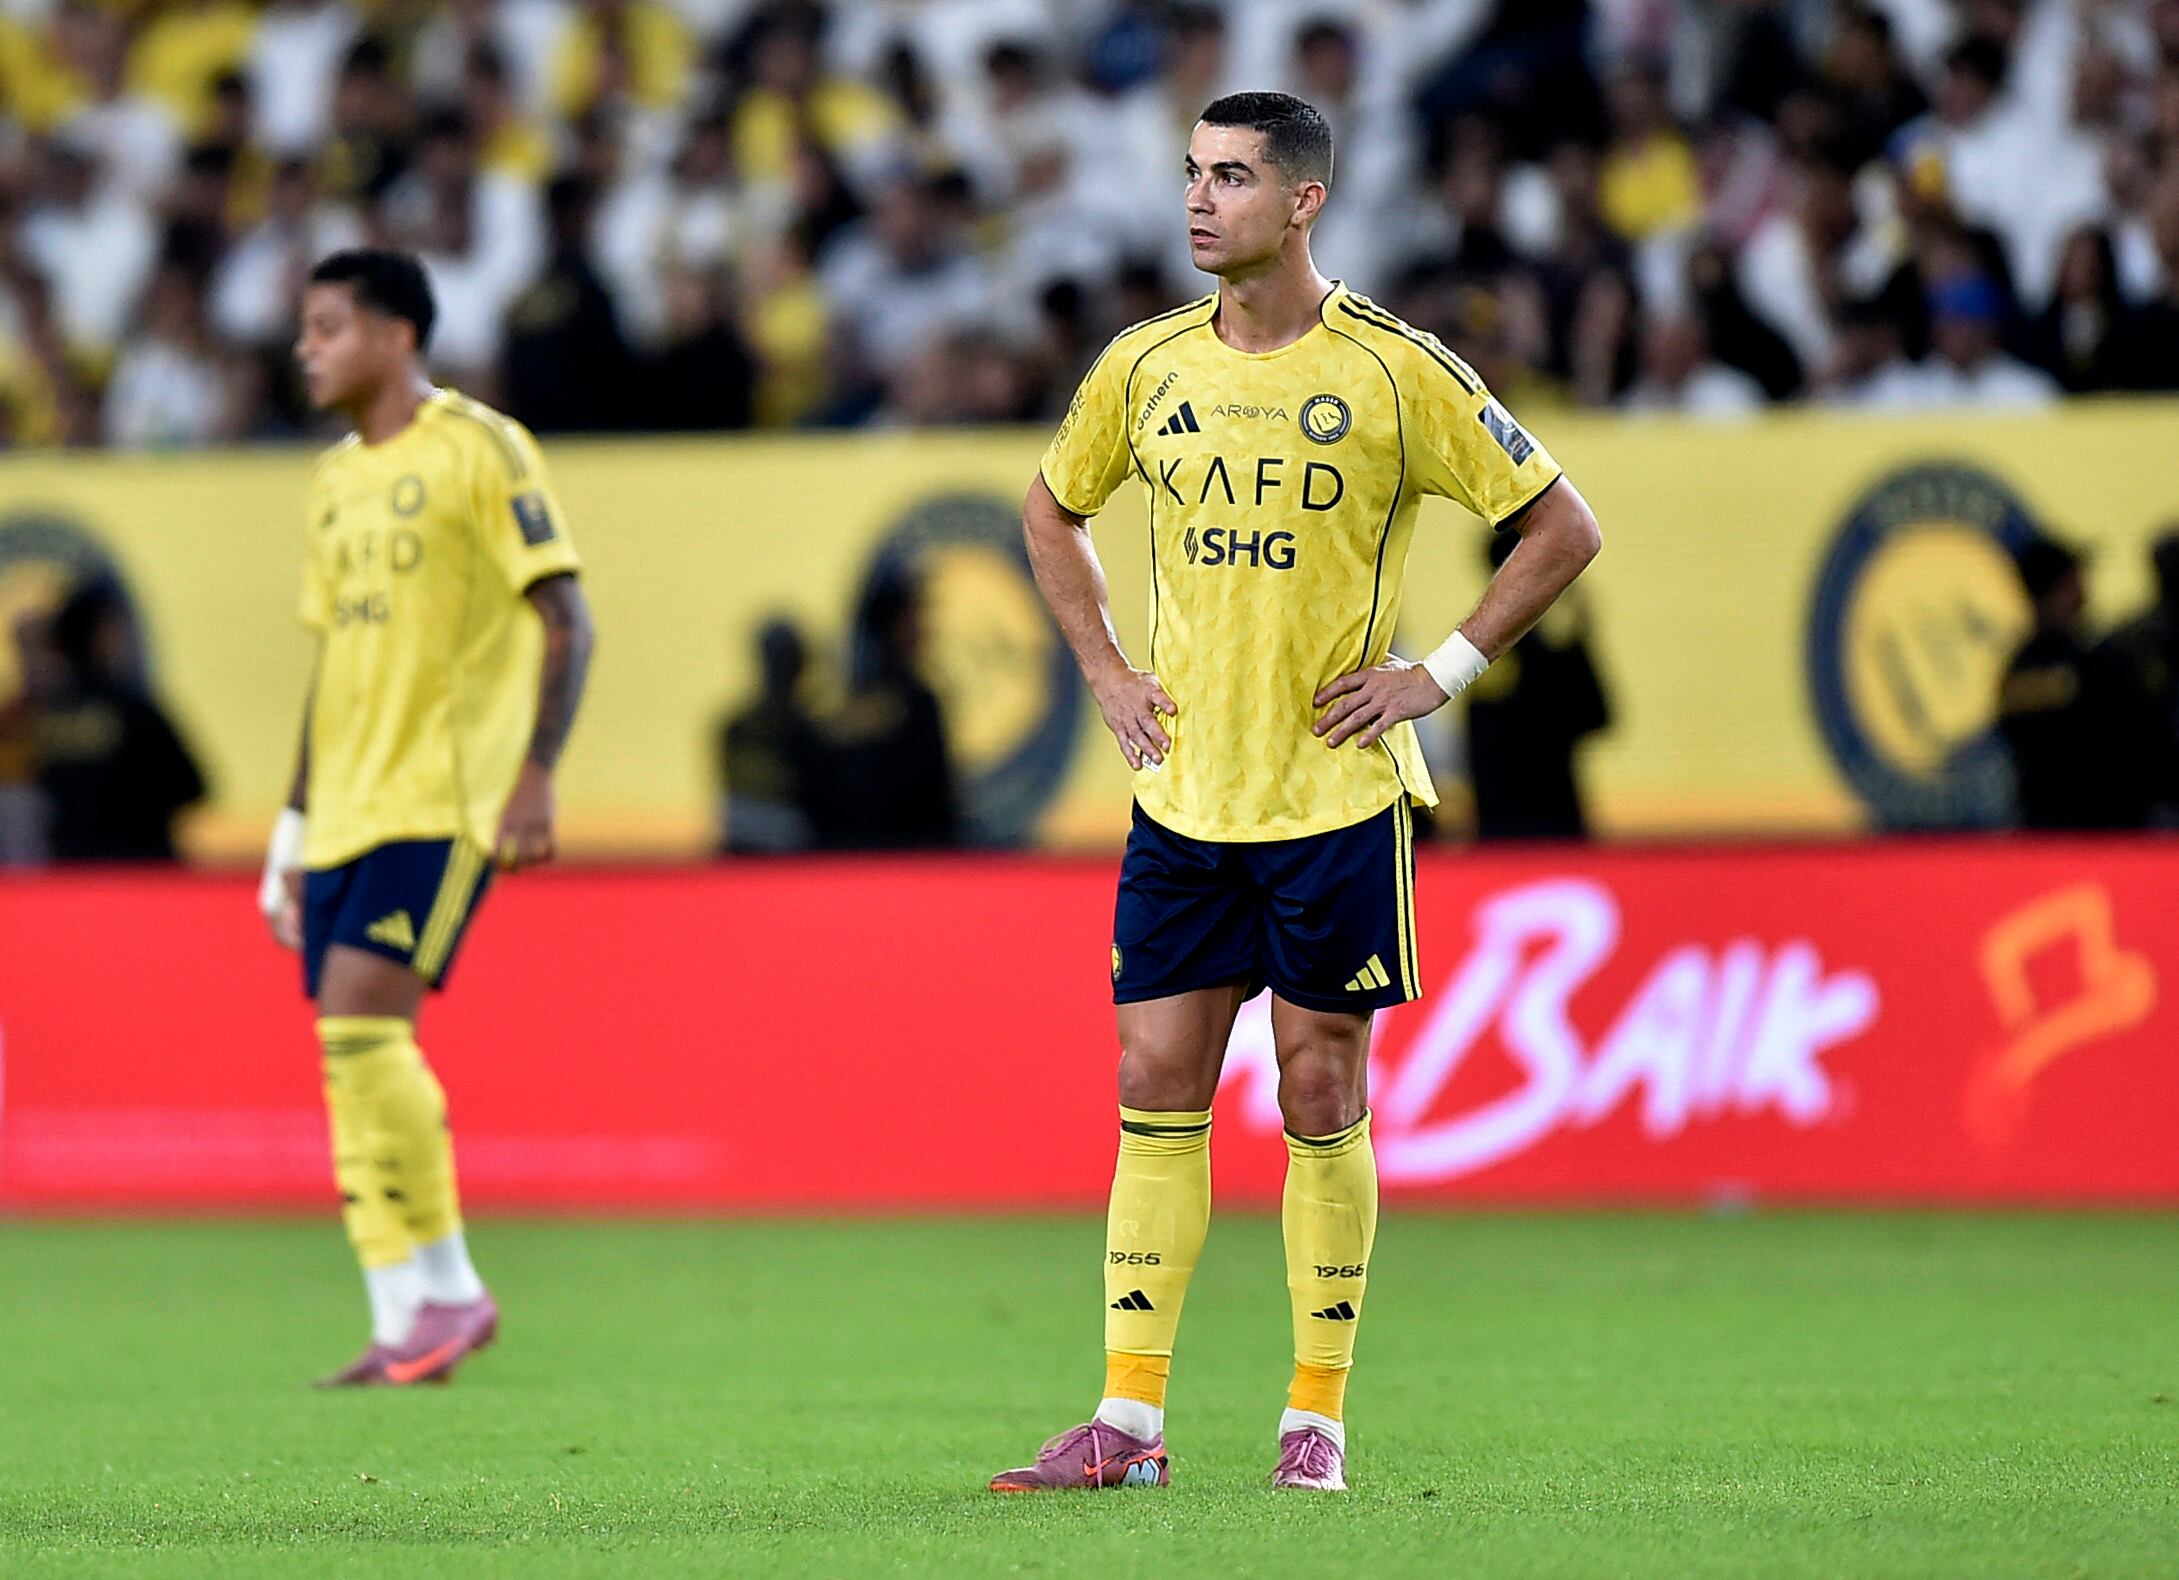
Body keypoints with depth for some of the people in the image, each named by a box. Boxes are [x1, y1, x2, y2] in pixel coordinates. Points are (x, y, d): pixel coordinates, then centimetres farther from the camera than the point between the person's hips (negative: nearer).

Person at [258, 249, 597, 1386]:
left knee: (361, 1017, -18)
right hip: (349, 807, 8)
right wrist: (295, 826, 20)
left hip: (445, 798, -8)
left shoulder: (478, 449, -5)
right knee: (350, 1055, 1)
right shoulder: (336, 481, 18)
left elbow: (564, 618, -9)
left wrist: (536, 775, -18)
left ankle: (447, 1285, -8)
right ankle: (406, 1327, 3)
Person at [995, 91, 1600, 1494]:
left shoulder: (1395, 372, -8)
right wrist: (1106, 671, 11)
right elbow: (1053, 512, 22)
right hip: (1184, 791, 4)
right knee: (1157, 1082, 1)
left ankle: (1319, 1413, 9)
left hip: (1338, 789, -3)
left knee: (1321, 1086, 0)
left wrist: (1438, 674, -6)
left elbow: (1563, 527, -1)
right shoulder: (1147, 366, 4)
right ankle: (1131, 1419, 2)